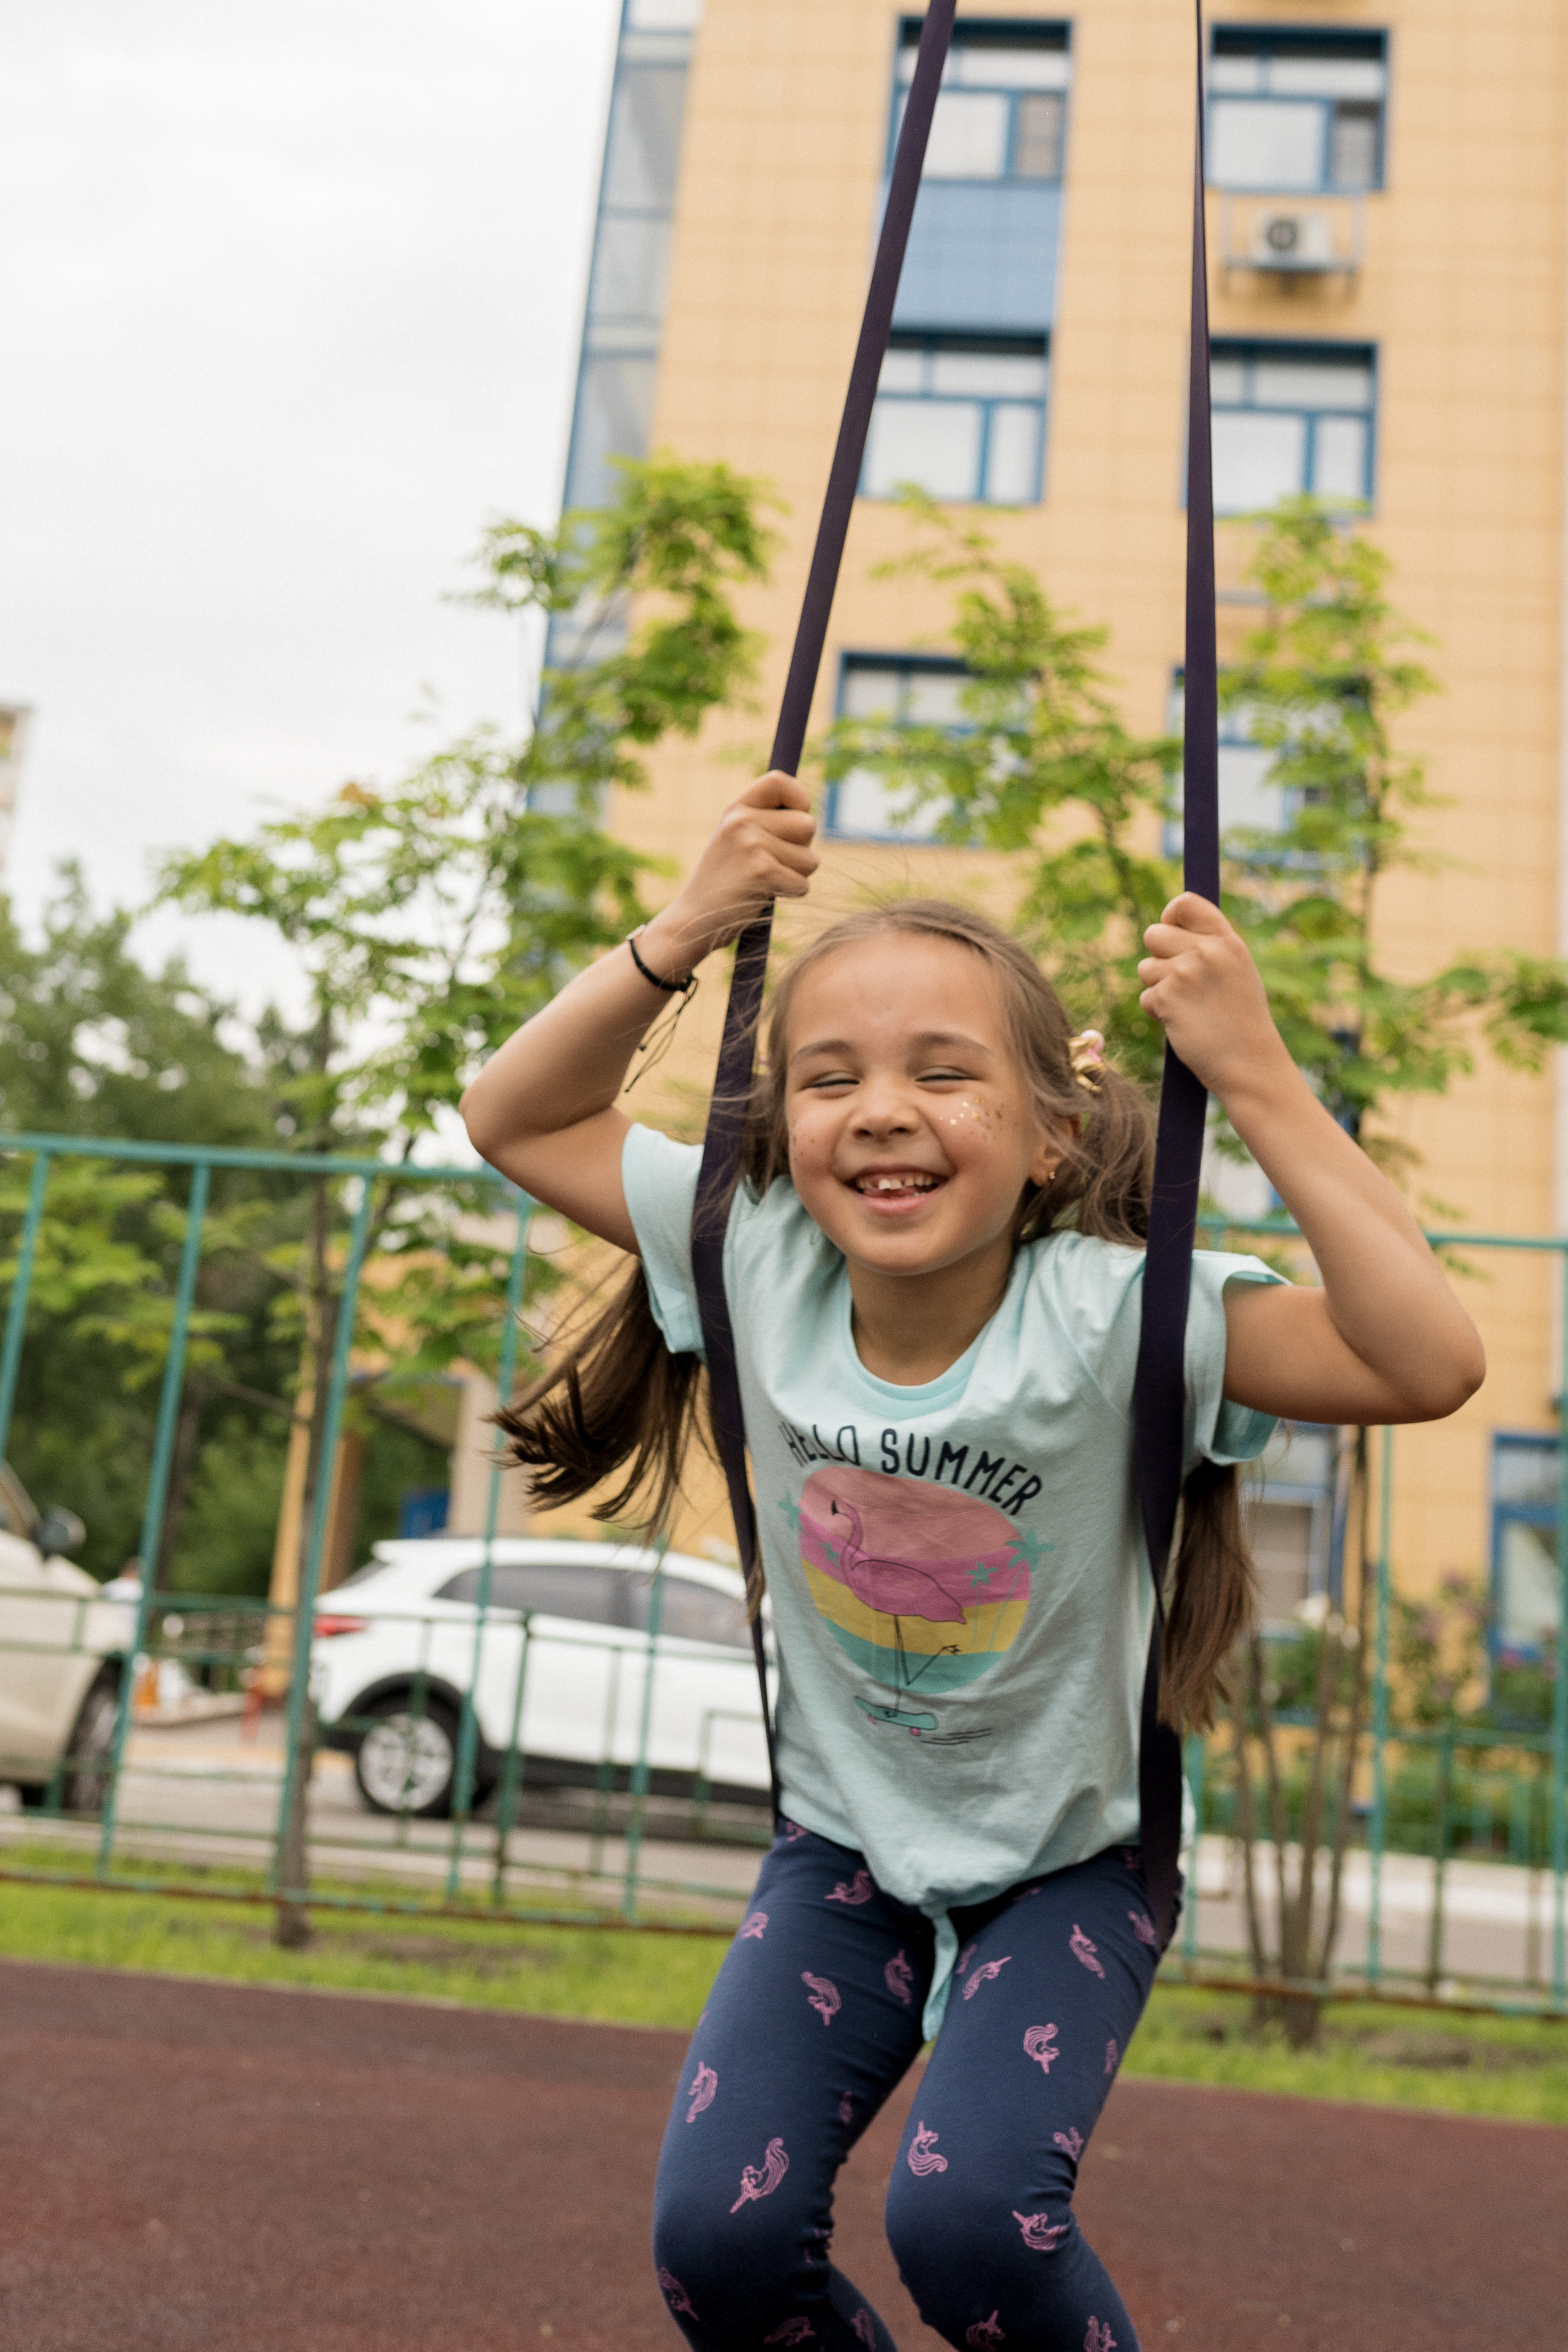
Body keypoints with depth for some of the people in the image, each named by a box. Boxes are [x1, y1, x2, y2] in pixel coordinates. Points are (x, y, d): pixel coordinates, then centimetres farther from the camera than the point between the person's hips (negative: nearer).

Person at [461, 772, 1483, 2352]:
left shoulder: (1111, 1311, -27)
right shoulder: (760, 1265, -17)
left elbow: (1428, 1363, -36)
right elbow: (516, 1120, -7)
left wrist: (1257, 1079, -38)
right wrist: (680, 936, -21)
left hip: (1068, 1861, -3)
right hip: (846, 1847, 3)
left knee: (964, 2218, -22)